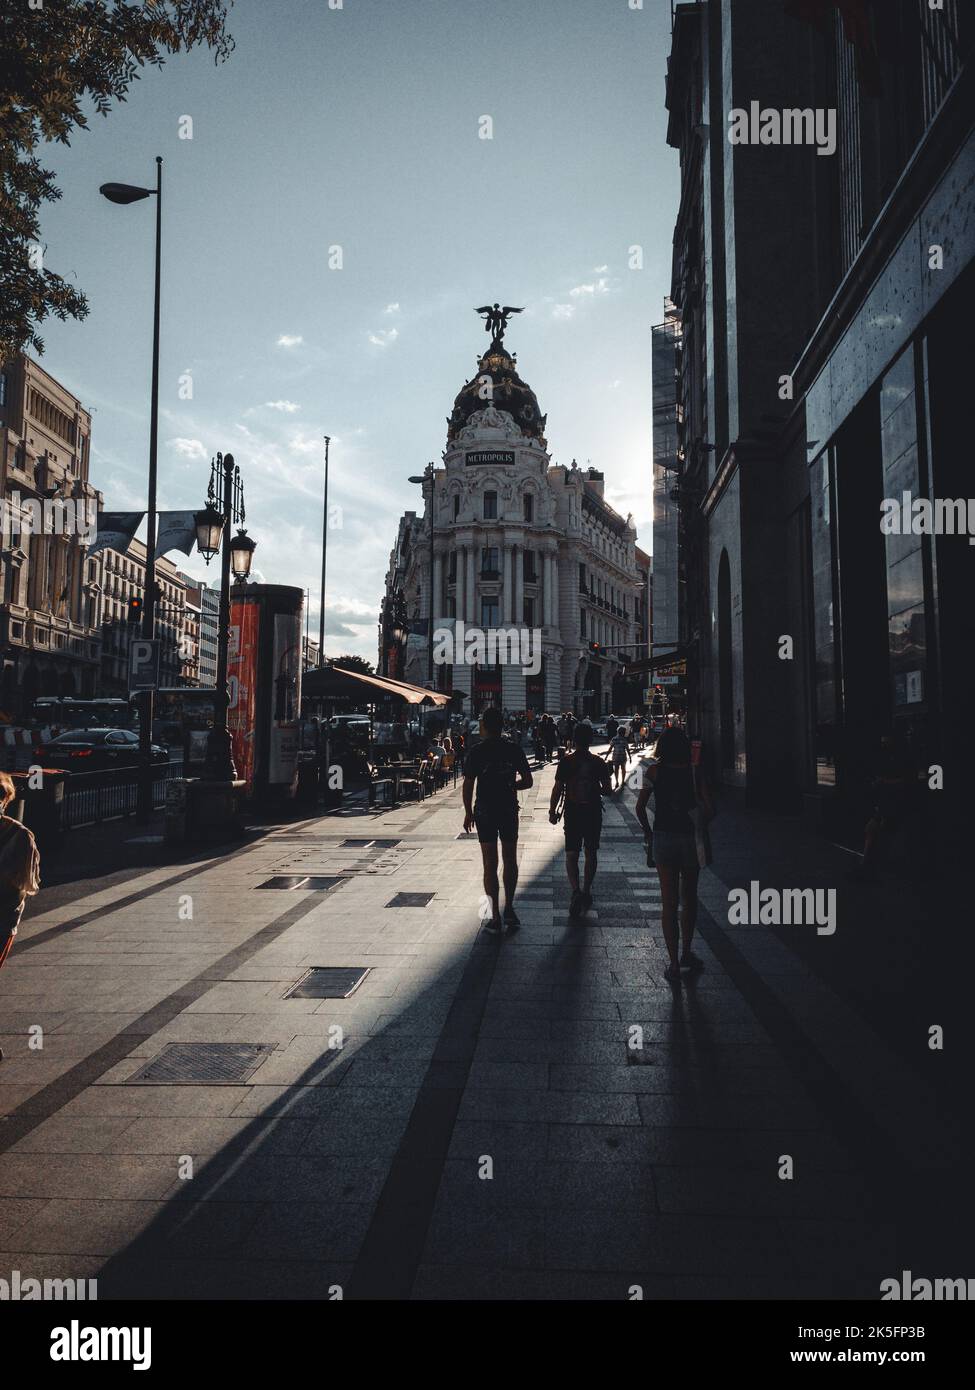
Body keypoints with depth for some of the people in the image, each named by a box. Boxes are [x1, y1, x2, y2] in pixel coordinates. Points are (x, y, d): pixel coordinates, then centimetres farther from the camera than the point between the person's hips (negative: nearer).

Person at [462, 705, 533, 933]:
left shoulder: (477, 752, -9)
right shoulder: (514, 750, -3)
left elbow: (468, 785, -8)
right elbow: (527, 781, 1)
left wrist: (468, 813, 3)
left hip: (484, 812, -2)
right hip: (509, 811, 2)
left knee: (490, 864, 4)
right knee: (510, 860, 17)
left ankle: (495, 917, 4)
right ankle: (509, 909, 21)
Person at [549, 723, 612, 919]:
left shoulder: (566, 761, -7)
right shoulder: (598, 762, -1)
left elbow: (557, 789, -8)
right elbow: (607, 789, 0)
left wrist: (552, 811, 2)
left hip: (573, 813, -2)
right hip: (593, 812, 2)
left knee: (571, 855, 1)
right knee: (591, 854, 16)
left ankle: (576, 891, -18)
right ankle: (586, 891, 22)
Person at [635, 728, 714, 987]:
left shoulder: (654, 770, -5)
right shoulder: (695, 772, -3)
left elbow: (640, 807, -8)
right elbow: (710, 809, -10)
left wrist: (646, 830, 8)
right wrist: (700, 825, 9)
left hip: (663, 838, -1)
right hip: (691, 838, 1)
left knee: (669, 902, 4)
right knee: (689, 898, 19)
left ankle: (674, 965, 2)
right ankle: (686, 953, 32)